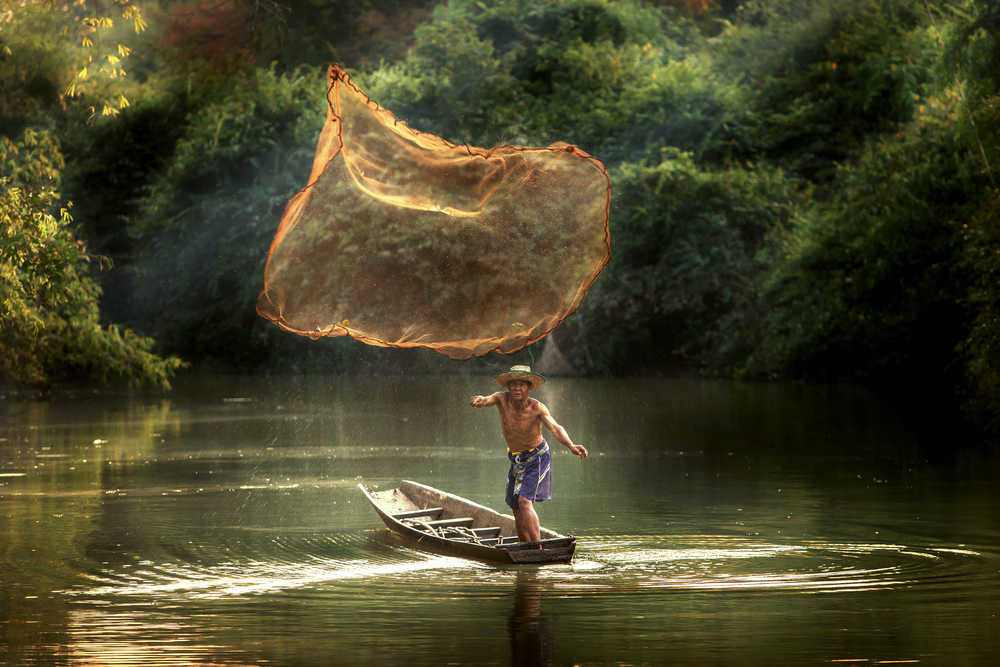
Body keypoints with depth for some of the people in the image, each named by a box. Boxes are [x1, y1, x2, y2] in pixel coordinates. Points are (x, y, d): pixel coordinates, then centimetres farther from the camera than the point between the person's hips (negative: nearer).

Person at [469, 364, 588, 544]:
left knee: (525, 502, -23)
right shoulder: (502, 399, -16)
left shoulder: (537, 408, -25)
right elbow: (486, 400, -35)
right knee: (517, 511, 11)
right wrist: (478, 401, -62)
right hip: (516, 460, 5)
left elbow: (555, 428, -38)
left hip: (537, 458, -5)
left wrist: (571, 446, -58)